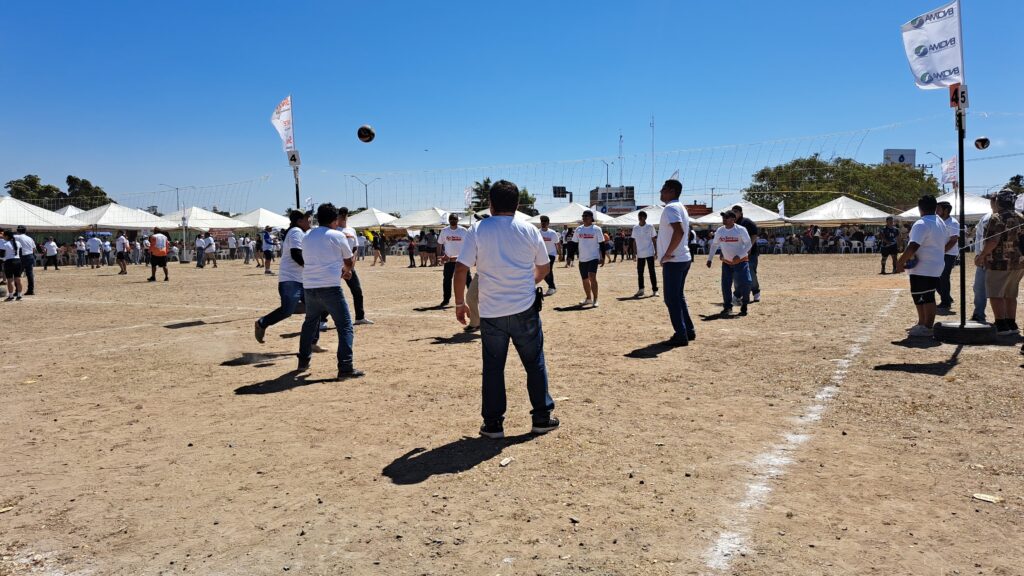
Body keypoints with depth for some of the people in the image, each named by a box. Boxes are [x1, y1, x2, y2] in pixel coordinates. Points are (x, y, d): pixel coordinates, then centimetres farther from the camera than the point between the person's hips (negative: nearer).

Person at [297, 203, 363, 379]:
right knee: (345, 326, -3)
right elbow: (349, 262, 6)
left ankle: (303, 361, 34)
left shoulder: (307, 237, 15)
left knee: (309, 323, 27)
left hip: (309, 287, 6)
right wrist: (345, 271, 31)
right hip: (330, 288, -6)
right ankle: (345, 368, -11)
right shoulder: (337, 236, -1)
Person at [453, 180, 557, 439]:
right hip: (525, 310, 1)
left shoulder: (479, 231, -4)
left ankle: (493, 424, 14)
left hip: (491, 312, -1)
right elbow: (543, 268, 11)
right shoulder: (529, 231, 1)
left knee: (492, 367, 9)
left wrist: (460, 303, 3)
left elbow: (461, 270, -8)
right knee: (535, 363, 13)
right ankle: (542, 417, 19)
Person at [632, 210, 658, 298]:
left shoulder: (650, 226, -1)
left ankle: (655, 290, 4)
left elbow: (654, 240, 1)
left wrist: (656, 252, -4)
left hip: (650, 253, -3)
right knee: (640, 272, 5)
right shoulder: (635, 228, 6)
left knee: (652, 272, -1)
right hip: (640, 254, 3)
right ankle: (640, 290, 14)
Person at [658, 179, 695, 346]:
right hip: (683, 258, 10)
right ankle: (689, 331, 22)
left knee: (671, 299, -4)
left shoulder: (670, 208, -15)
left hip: (673, 261, -10)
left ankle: (681, 335, -1)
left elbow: (679, 232, -30)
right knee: (679, 297, 17)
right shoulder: (680, 207, 17)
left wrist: (668, 253, -23)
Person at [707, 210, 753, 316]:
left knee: (745, 283, -13)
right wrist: (709, 259, 6)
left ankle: (744, 305, 8)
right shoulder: (720, 231, -1)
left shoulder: (741, 230, -14)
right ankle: (727, 307, 12)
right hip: (726, 262, 4)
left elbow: (749, 244, -13)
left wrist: (739, 256, -25)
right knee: (726, 285, 0)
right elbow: (714, 245, 10)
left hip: (741, 261, -4)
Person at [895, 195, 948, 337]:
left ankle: (927, 328, -1)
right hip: (935, 266, 10)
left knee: (926, 298, -5)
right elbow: (946, 243, 23)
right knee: (923, 297, 18)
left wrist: (900, 262, -21)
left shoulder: (921, 224, -18)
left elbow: (913, 246, -26)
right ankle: (922, 323, 26)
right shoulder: (940, 223, 15)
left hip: (922, 269, -10)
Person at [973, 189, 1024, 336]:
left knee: (996, 295, -2)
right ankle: (1012, 324, 20)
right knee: (1010, 295, 16)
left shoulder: (997, 218, -14)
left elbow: (992, 241, -22)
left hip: (1000, 263, -8)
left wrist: (981, 256, -12)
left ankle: (1001, 326, -4)